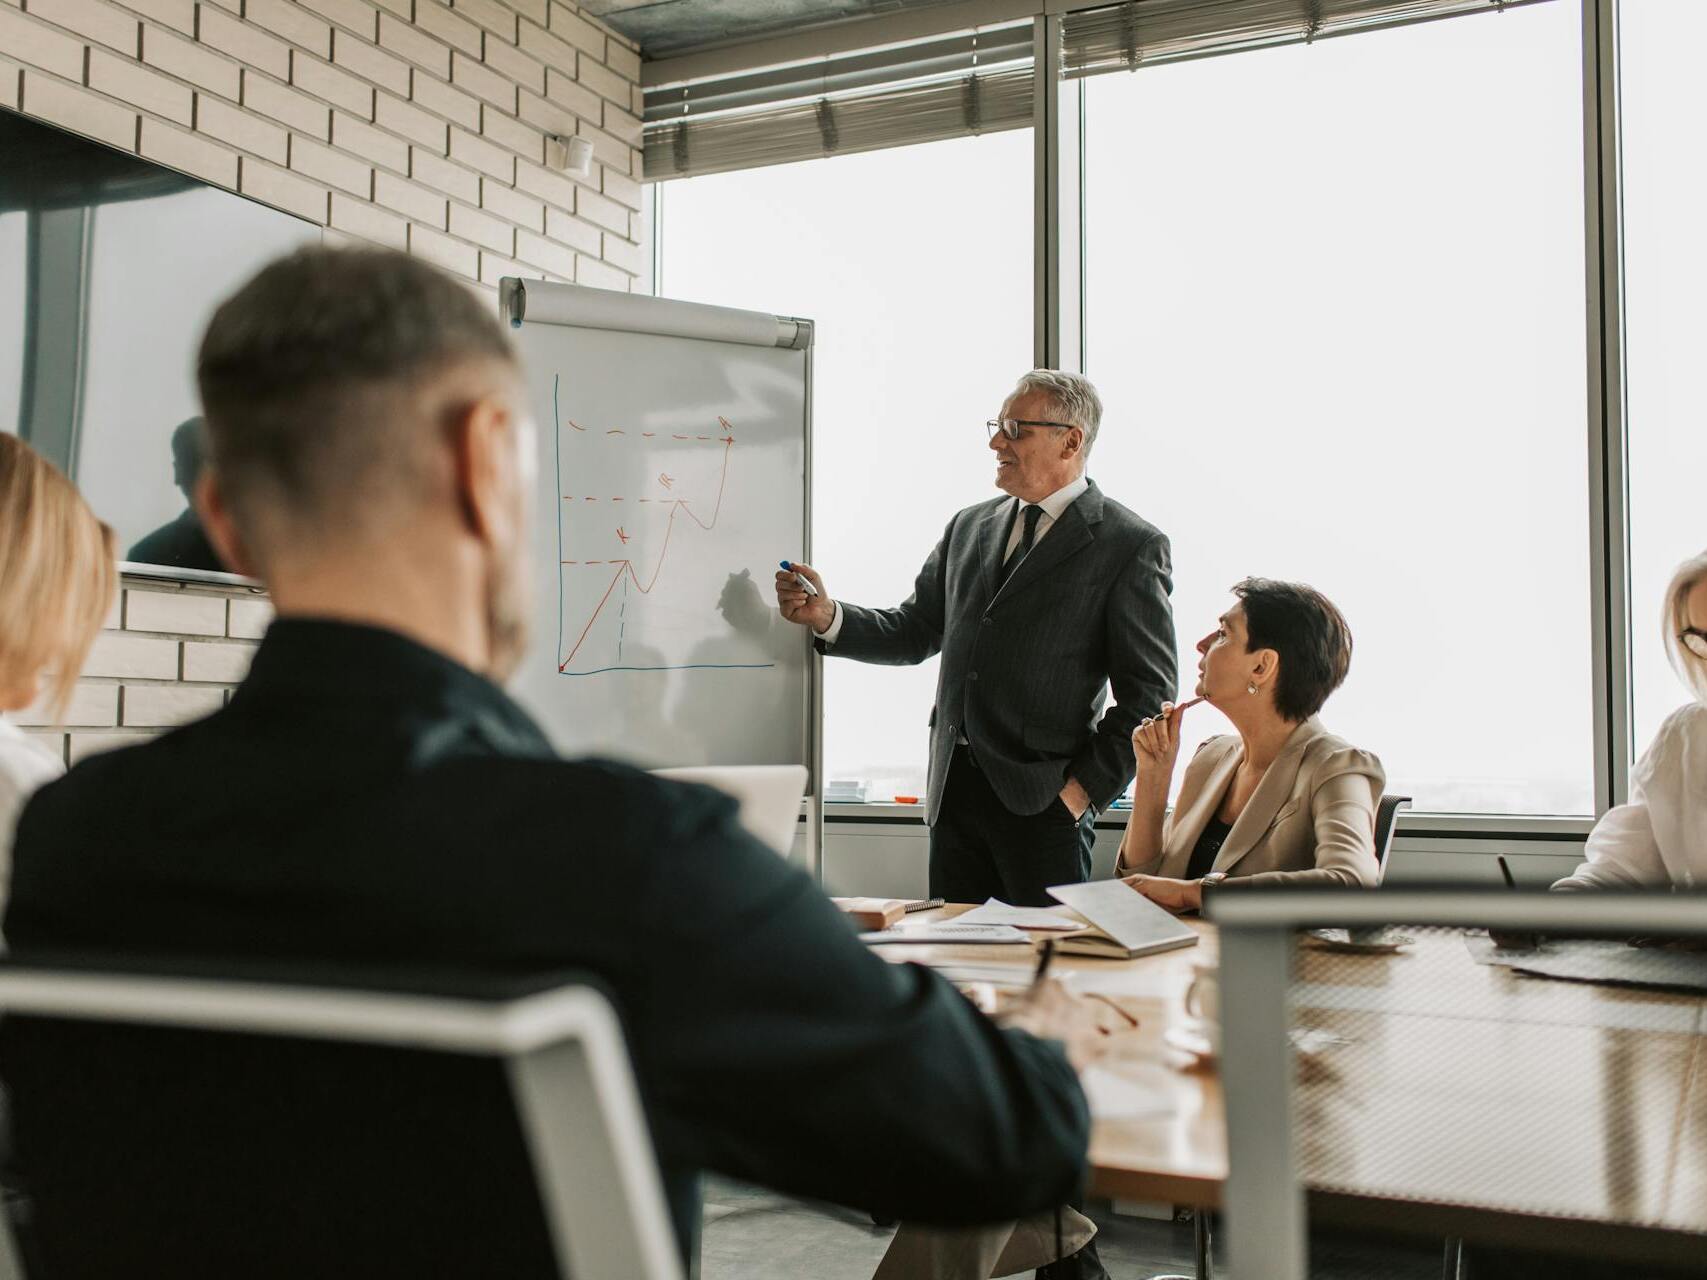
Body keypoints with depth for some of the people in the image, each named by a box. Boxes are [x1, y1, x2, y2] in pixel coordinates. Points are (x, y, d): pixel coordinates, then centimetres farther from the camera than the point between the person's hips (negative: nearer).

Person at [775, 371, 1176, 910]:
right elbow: (914, 632, 17)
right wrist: (827, 616, 0)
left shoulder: (1130, 546, -4)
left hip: (1044, 798, -5)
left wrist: (1085, 789, -11)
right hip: (954, 787, 5)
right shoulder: (969, 527, 14)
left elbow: (1148, 694, -6)